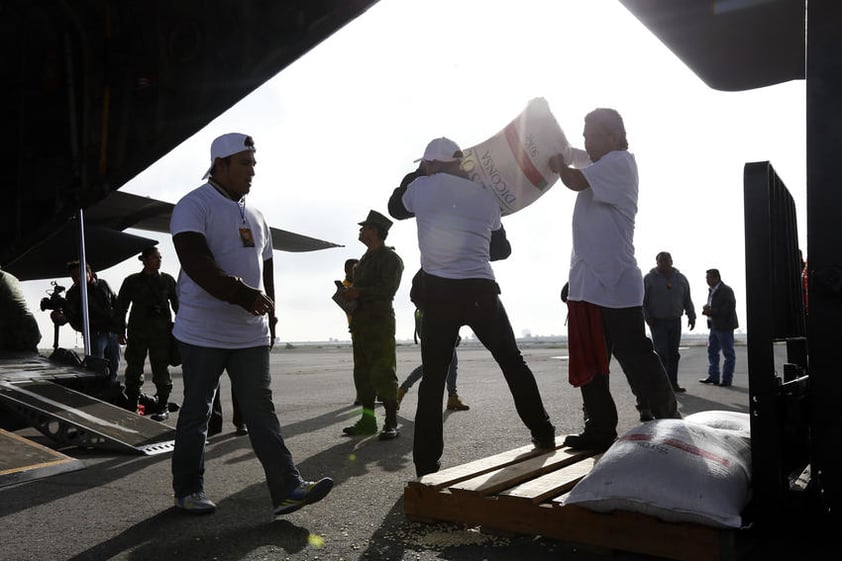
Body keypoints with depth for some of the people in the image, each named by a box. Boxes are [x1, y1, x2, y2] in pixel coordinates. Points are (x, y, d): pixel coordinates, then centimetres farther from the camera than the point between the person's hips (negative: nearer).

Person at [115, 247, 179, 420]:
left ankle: (162, 406, 8)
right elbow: (121, 306, 11)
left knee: (161, 369, 0)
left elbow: (177, 304, 8)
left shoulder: (167, 280, 7)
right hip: (137, 331, 1)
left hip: (161, 330, -1)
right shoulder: (132, 281, 8)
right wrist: (121, 330, 6)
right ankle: (131, 405, 16)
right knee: (134, 368, 5)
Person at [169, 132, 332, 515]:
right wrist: (245, 296, -26)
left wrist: (270, 320, 18)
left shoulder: (255, 216, 17)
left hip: (251, 335, 6)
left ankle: (287, 488, -1)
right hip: (203, 334, -6)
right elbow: (197, 264, -21)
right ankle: (188, 490, 20)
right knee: (196, 412, 6)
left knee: (261, 408, 1)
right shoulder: (194, 206, -6)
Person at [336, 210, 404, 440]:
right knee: (362, 371, 9)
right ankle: (368, 419, 15)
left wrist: (359, 292, -20)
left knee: (382, 372, -10)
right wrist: (349, 294, 7)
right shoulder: (365, 258, 22)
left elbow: (388, 288, -17)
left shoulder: (390, 258, -5)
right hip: (360, 321, 9)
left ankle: (391, 422, -6)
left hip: (380, 320, -9)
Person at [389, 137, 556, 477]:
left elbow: (395, 207, 26)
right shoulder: (485, 195, 11)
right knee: (513, 362, 15)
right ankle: (543, 434, 21)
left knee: (433, 378, 6)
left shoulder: (421, 187, 4)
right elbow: (502, 249, 20)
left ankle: (426, 462, 6)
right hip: (480, 291, 1)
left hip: (438, 293, -1)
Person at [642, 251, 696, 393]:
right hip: (657, 322, -4)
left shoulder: (681, 279, 10)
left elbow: (687, 300, 15)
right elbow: (643, 301, -2)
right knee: (662, 352, -11)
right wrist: (647, 317, -9)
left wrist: (691, 316, 11)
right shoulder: (649, 278, -1)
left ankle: (673, 383, 10)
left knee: (673, 353, 5)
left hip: (675, 321, 4)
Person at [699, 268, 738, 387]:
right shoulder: (711, 290, 13)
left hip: (724, 326, -9)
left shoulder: (726, 291, -15)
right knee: (712, 351, 13)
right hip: (714, 326, 9)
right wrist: (707, 308, 0)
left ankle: (727, 379, 5)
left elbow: (729, 309, -22)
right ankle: (713, 376, 20)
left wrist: (711, 312, -24)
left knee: (728, 353, 1)